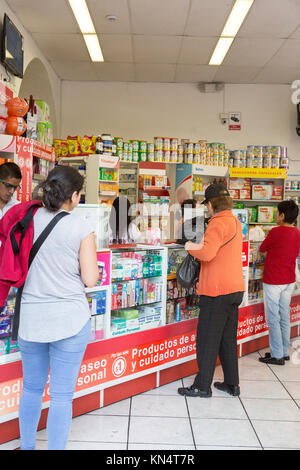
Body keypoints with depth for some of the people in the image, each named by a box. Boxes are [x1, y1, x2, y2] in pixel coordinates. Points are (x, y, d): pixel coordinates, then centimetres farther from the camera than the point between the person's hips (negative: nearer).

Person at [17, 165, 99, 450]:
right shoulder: (81, 230, -13)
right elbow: (90, 279, -11)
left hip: (30, 317, 4)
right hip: (69, 319, -4)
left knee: (31, 388, 22)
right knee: (62, 395, 8)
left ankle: (27, 446, 39)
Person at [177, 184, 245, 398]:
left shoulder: (218, 223, -15)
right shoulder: (236, 222, 14)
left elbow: (207, 253, -29)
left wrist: (192, 248, -10)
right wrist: (201, 246, 20)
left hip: (217, 291, -9)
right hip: (235, 289, 9)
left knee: (207, 339, 1)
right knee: (228, 338, 17)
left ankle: (202, 386, 9)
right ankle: (232, 384, 25)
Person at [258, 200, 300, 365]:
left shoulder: (276, 232, -18)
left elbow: (262, 250, -5)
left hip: (273, 281, -8)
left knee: (273, 318, 1)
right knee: (284, 317, 15)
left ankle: (277, 355, 6)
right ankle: (285, 352, 25)